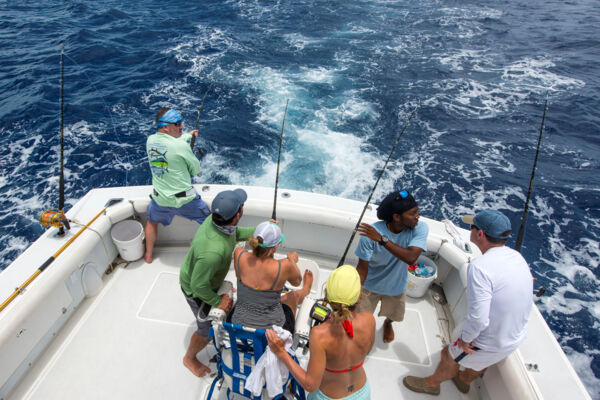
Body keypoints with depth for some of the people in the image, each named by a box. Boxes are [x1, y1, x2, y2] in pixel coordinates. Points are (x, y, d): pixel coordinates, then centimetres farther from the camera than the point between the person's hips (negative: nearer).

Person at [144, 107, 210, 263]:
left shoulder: (150, 140, -4)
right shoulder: (182, 146, -23)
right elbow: (196, 170, -10)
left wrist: (188, 135, 33)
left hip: (160, 199, 5)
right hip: (185, 199, -5)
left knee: (152, 222, 34)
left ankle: (148, 255, 47)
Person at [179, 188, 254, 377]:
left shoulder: (216, 219, -23)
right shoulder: (213, 251, -48)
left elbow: (235, 234, 1)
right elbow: (198, 285, -34)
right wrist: (217, 301, -20)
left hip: (208, 278, 8)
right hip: (196, 289, -7)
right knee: (208, 329, 14)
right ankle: (190, 358, 45)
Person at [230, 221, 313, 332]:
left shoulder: (239, 255, -20)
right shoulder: (284, 266, -27)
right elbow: (296, 282, -2)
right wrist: (293, 260, 18)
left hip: (238, 326, 3)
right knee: (293, 294, 27)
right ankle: (305, 290, 63)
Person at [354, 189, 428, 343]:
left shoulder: (420, 228, -27)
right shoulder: (370, 233, -33)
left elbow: (411, 258, -41)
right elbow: (362, 268, -25)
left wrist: (382, 239, -47)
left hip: (396, 286, 3)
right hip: (369, 285, -3)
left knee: (393, 315, 30)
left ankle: (387, 323, 68)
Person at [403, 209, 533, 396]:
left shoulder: (480, 266, -33)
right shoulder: (517, 257, -6)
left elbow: (478, 318, -34)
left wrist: (465, 339, -14)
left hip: (491, 343, -7)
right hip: (517, 337, 7)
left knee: (449, 354, 19)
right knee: (481, 359, 33)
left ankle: (432, 383, 46)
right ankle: (464, 380, 61)